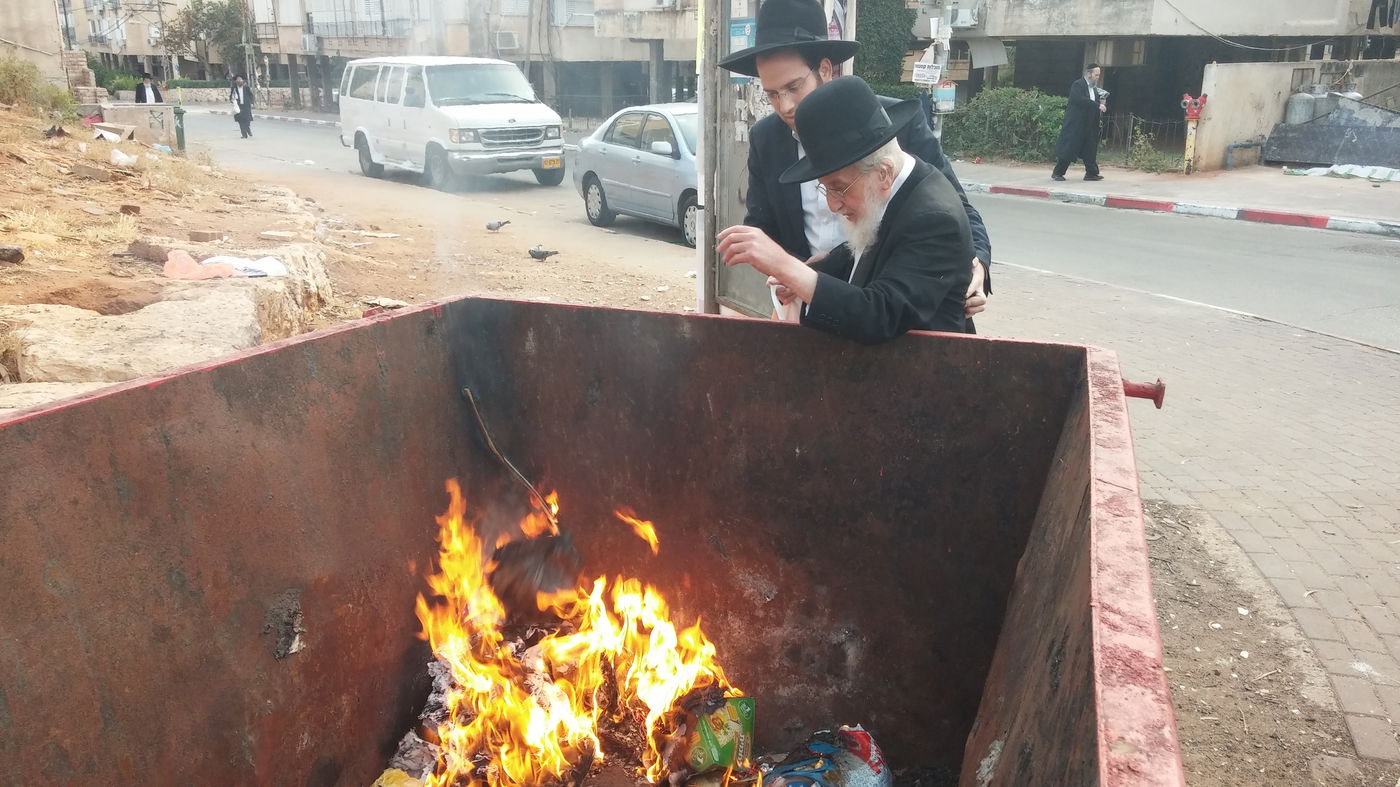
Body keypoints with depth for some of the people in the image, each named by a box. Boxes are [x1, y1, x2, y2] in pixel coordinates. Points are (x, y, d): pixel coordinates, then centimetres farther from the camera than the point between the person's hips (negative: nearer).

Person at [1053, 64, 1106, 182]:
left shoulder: (1094, 88, 15)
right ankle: (1057, 173, 2)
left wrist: (1102, 103, -1)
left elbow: (1094, 102, 21)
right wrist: (1097, 105, -24)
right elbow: (1081, 100, -23)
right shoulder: (1078, 85, -10)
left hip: (1089, 125, 8)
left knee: (1090, 149, 6)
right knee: (1068, 149, -5)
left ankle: (1091, 173, 11)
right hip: (1075, 123, -8)